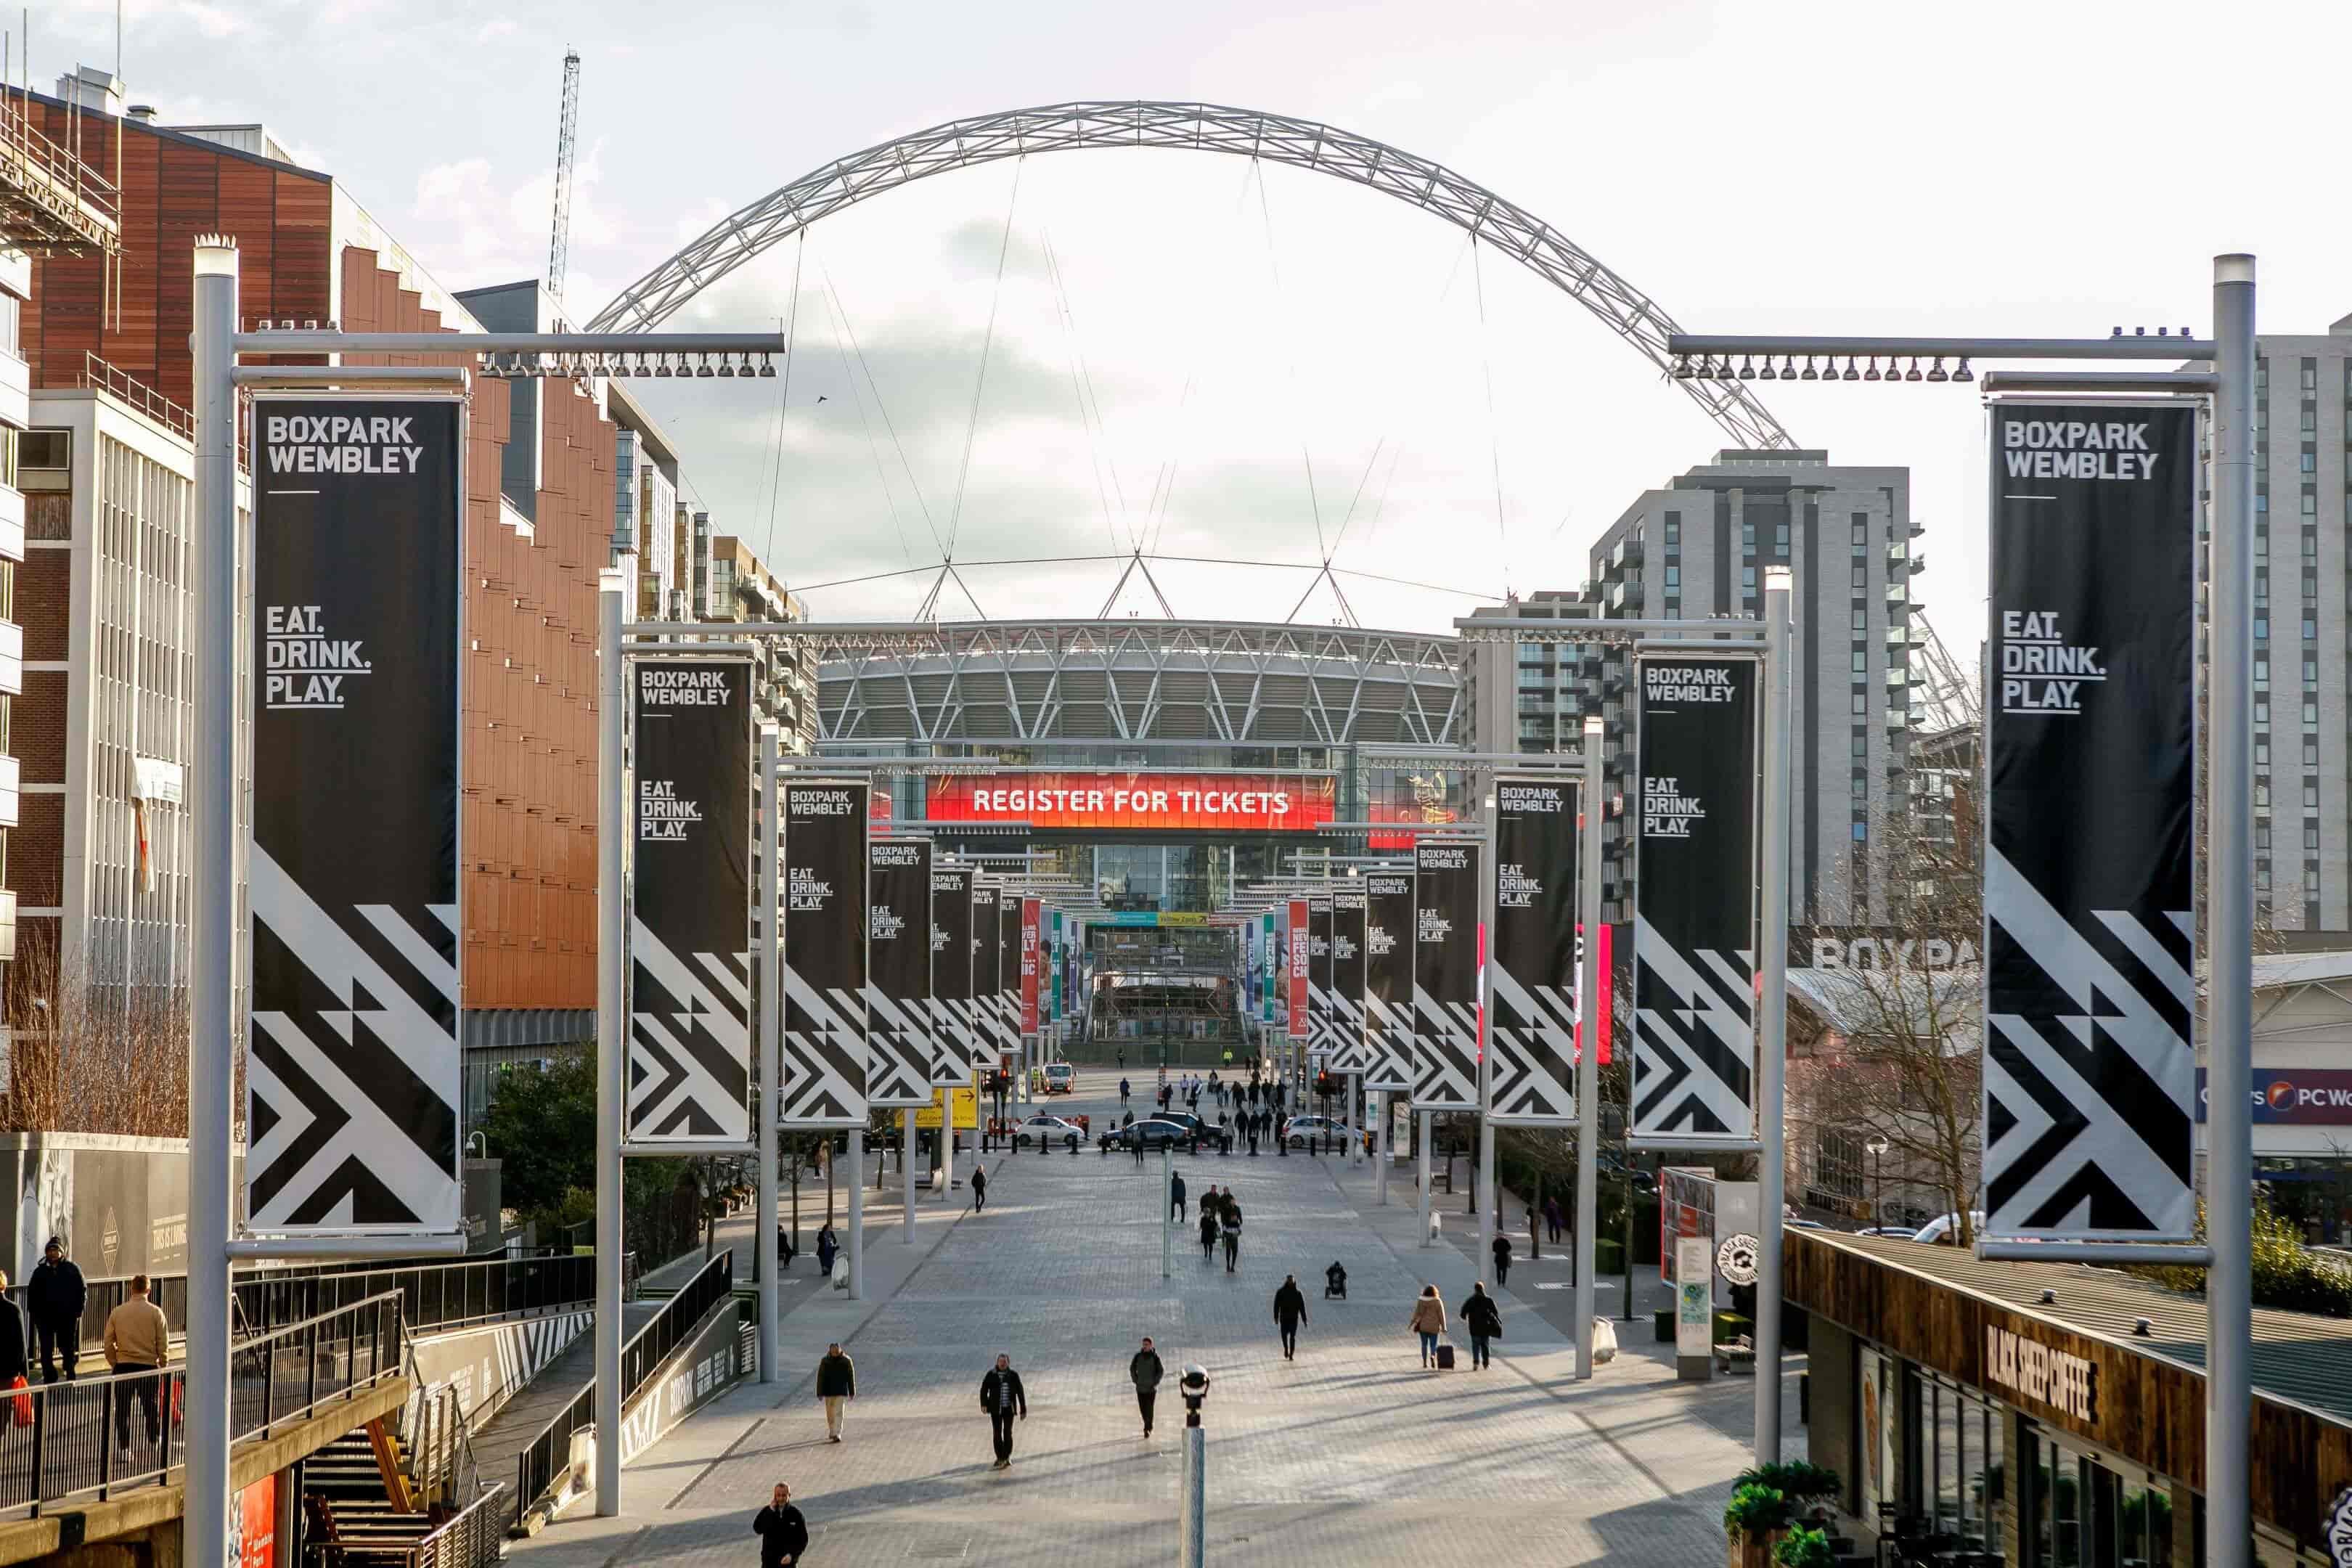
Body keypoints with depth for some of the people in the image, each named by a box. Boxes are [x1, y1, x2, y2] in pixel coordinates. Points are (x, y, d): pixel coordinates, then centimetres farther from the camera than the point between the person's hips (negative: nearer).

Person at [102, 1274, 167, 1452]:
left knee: (122, 1411, 6)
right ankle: (154, 1442, 15)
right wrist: (163, 1367, 9)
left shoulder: (117, 1312, 1)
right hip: (148, 1366, -1)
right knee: (152, 1409, 12)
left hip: (123, 1366, 1)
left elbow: (109, 1344, 4)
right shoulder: (155, 1312, -3)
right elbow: (163, 1344, -2)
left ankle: (124, 1448, 4)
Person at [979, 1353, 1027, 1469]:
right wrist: (984, 1404, -22)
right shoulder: (991, 1375, -3)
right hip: (996, 1409, 0)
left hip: (1009, 1408, 0)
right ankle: (1000, 1459, 7)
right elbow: (984, 1389, -6)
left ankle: (1007, 1458, 19)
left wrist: (1024, 1410, 2)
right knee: (997, 1434, 0)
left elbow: (1020, 1392, 2)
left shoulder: (1014, 1375, -2)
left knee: (1008, 1433, 5)